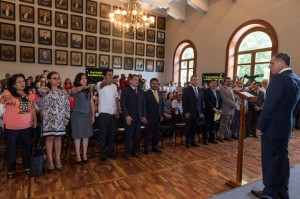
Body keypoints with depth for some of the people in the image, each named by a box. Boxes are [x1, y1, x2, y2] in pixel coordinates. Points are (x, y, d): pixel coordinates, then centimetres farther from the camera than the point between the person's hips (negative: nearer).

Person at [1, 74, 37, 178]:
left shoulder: (29, 94, 4)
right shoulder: (8, 92, -7)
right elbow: (5, 98, -30)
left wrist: (35, 120, 7)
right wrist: (8, 99, -54)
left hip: (27, 126, 4)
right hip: (11, 126, -3)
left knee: (27, 147, 15)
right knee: (11, 148, 11)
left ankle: (27, 166, 33)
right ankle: (11, 170, 29)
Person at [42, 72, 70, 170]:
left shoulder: (63, 92, 7)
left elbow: (67, 105, 6)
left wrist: (67, 118, 2)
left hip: (60, 119, 3)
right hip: (49, 119, -2)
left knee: (58, 138, 9)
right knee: (50, 138, 2)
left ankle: (58, 159, 20)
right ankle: (50, 160, 15)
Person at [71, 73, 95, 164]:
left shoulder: (89, 90, 8)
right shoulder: (74, 89, -4)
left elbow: (92, 103, 8)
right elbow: (77, 90, -30)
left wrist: (93, 115, 4)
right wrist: (82, 87, -53)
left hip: (87, 114, 4)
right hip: (77, 114, -4)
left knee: (86, 135, 9)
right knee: (77, 135, 2)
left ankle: (84, 154, 19)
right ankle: (78, 155, 13)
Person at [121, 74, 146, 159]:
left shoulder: (141, 91, 12)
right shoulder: (125, 91, -3)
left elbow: (144, 104, 12)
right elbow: (123, 104, -8)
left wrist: (144, 115, 6)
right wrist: (126, 116, -16)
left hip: (139, 117, 4)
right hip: (129, 117, -4)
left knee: (137, 135, 8)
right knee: (128, 136, 5)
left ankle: (135, 151, 23)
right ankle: (128, 153, 18)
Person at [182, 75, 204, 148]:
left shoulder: (200, 90, 9)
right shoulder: (186, 90, -6)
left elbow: (201, 102, 11)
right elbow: (184, 102, -8)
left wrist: (201, 112, 6)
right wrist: (185, 112, -13)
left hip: (197, 113, 4)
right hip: (189, 113, -4)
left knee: (194, 128, 9)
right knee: (188, 128, 6)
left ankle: (193, 141, 23)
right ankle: (188, 142, 19)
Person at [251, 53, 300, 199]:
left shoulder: (278, 79, -18)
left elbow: (269, 105, -21)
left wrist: (260, 126, -14)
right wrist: (288, 120, 19)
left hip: (272, 127, -9)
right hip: (285, 126, 9)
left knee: (270, 159, 3)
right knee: (282, 158, 16)